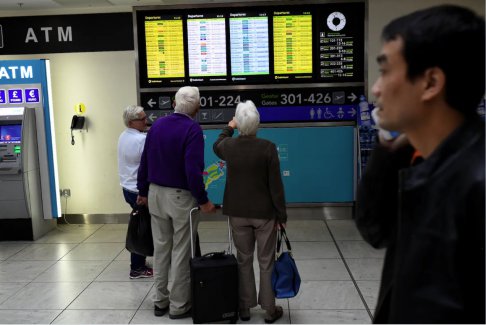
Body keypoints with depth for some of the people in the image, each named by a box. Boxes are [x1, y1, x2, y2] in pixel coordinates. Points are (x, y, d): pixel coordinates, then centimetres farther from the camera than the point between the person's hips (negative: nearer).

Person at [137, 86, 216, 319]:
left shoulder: (157, 125, 4)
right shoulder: (192, 129, -15)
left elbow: (144, 161, 8)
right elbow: (192, 169, -23)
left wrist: (143, 191, 17)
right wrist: (203, 201, -16)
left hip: (156, 194, 6)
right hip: (181, 197, -6)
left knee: (161, 249, 15)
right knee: (181, 252, 5)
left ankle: (160, 302, 25)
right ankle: (179, 306, 15)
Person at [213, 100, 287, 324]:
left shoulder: (228, 145, -6)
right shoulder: (268, 148, -15)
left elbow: (216, 146, 22)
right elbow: (276, 185, -12)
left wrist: (228, 128, 35)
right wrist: (281, 214, -3)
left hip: (237, 212, 3)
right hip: (264, 212, -2)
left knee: (243, 260, 13)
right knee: (266, 262, 9)